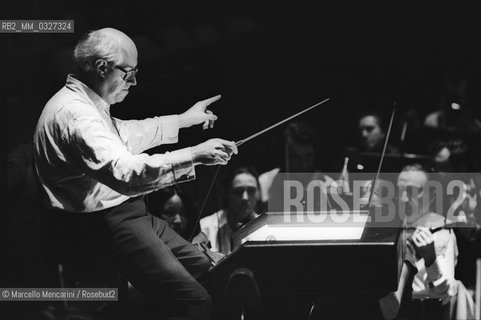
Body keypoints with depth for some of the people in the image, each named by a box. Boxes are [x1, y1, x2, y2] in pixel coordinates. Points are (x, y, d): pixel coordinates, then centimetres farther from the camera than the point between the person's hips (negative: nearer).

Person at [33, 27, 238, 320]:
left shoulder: (88, 103, 13)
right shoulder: (74, 112, -23)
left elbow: (124, 136, 33)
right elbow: (125, 174, -35)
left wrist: (183, 120, 34)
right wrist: (192, 156, -36)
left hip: (126, 214, 12)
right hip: (101, 227, -12)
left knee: (204, 270, 13)